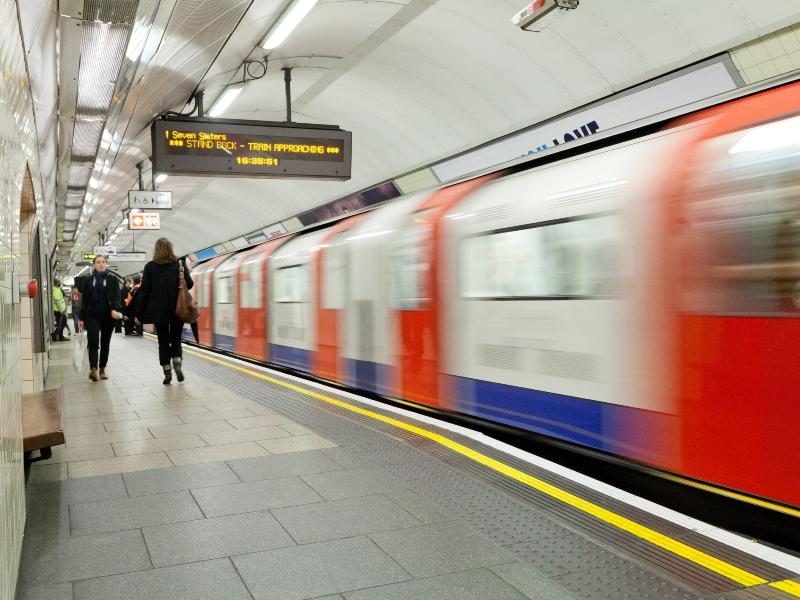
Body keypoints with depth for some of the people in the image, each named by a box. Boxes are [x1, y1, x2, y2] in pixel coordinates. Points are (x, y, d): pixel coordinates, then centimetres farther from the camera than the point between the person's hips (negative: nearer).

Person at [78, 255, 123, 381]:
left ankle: (102, 369, 17)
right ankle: (93, 369, -24)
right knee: (93, 341, -16)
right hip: (92, 315, 0)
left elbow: (117, 296, -4)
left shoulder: (113, 280, 6)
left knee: (105, 343, 7)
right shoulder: (87, 281, 10)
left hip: (108, 315, 0)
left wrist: (115, 309, -23)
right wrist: (82, 318, 5)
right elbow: (84, 300, 9)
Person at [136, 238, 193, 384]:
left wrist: (139, 314, 2)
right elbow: (189, 284, -3)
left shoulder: (150, 267, -3)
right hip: (177, 310, 1)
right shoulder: (180, 264, -2)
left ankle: (167, 373, 5)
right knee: (176, 339, 15)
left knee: (163, 342, 9)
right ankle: (177, 363, -9)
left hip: (159, 311, -1)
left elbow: (144, 291, -3)